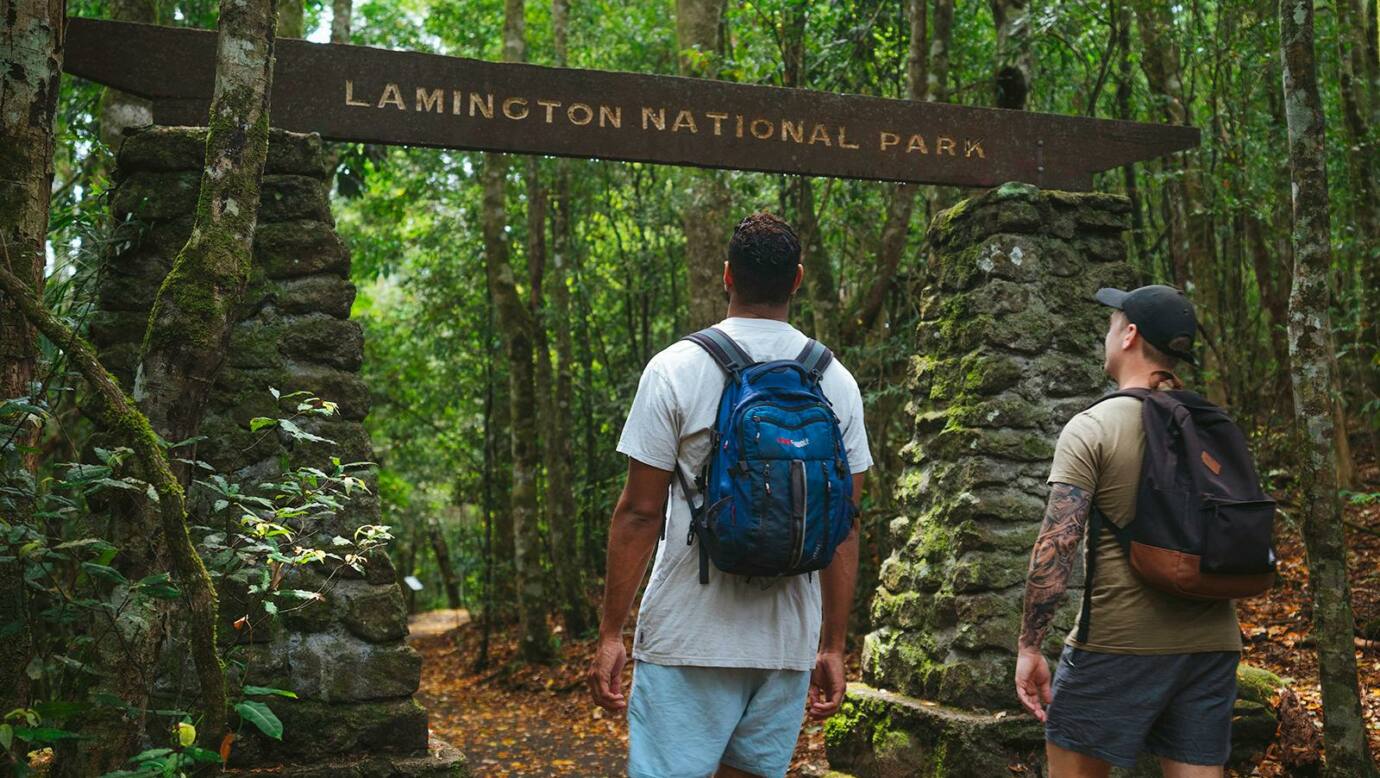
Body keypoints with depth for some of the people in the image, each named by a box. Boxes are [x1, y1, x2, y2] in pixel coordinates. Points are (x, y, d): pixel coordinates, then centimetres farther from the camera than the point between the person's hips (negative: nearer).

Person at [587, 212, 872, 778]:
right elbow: (844, 526, 6)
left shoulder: (675, 369, -7)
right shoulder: (838, 382, 4)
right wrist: (833, 646, 13)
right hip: (790, 643, 4)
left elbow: (639, 513, -8)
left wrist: (610, 633, -1)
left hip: (689, 640, -4)